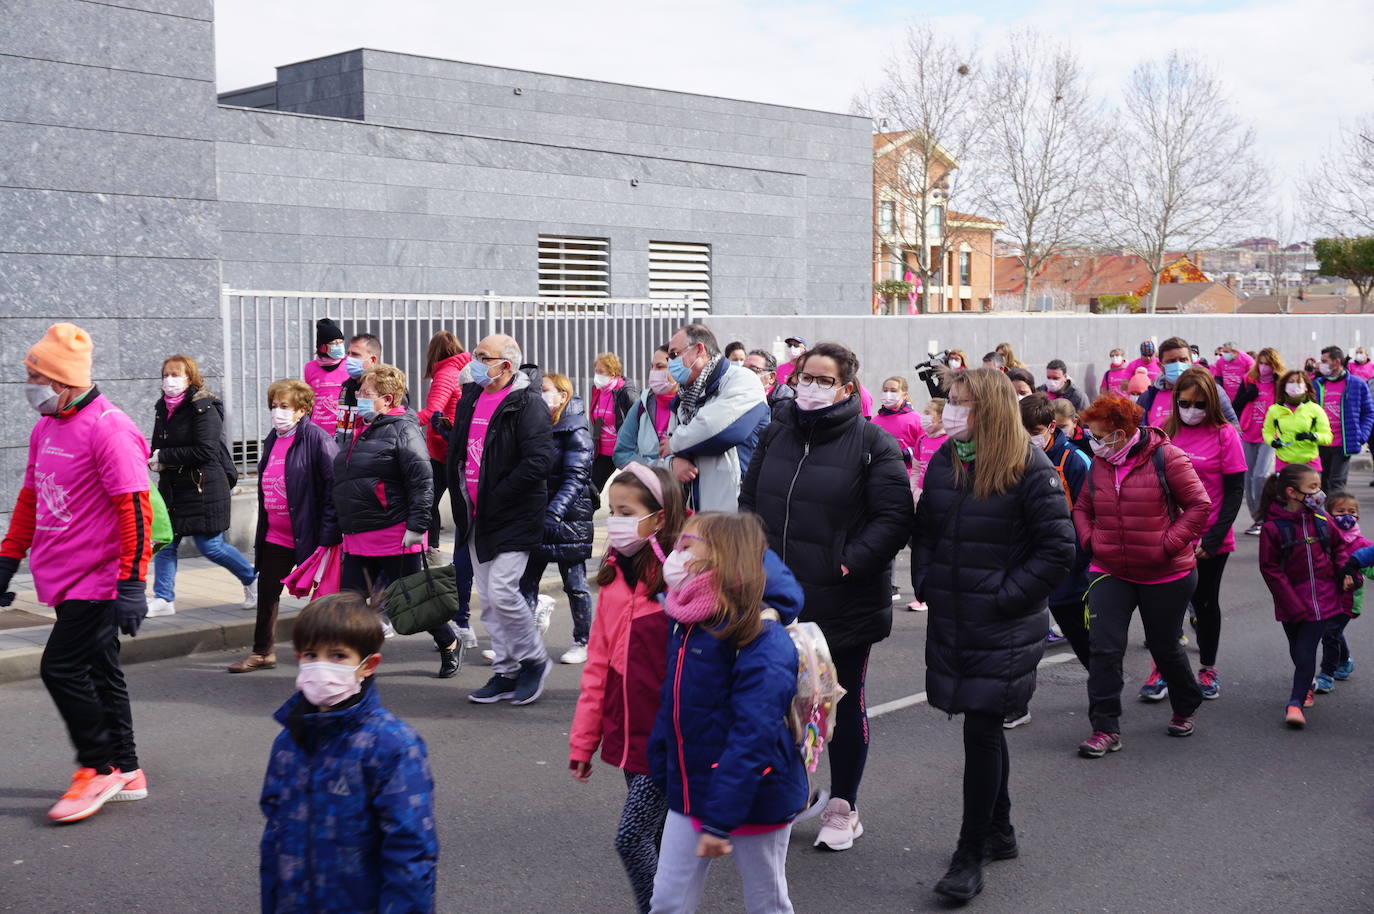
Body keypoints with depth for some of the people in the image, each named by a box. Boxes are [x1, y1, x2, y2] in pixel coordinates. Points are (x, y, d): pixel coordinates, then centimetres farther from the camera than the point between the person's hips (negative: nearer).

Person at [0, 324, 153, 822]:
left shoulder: (108, 429, -16)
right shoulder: (46, 427, 12)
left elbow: (135, 509, -20)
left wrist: (131, 583, -23)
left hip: (98, 579, -9)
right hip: (66, 577, 9)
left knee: (61, 668, -10)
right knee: (98, 673, 13)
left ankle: (99, 769, 4)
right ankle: (126, 773, 22)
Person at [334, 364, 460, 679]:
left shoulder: (402, 430, -11)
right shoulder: (359, 431, 16)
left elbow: (422, 481, -18)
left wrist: (417, 526, -22)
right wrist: (345, 528, 24)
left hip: (396, 536, -8)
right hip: (358, 540, 8)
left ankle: (449, 645, 26)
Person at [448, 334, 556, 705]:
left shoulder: (527, 403, -12)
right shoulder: (470, 397, 12)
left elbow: (539, 461, -22)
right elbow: (456, 449, 23)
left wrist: (496, 496, -20)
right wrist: (461, 497, 10)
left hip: (514, 517, -8)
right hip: (477, 517, 8)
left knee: (502, 591, -15)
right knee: (489, 600, 10)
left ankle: (534, 659, 7)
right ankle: (507, 673, 21)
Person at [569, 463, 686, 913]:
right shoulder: (613, 578, 5)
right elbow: (598, 664, 9)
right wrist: (583, 740, 11)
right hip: (627, 736, 7)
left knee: (632, 836, -6)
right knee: (658, 839, 17)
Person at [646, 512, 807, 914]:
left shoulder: (763, 643, -23)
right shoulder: (685, 628, 4)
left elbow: (754, 735, -28)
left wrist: (721, 819, -30)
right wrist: (662, 776, 12)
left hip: (753, 801, -7)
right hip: (690, 795, 7)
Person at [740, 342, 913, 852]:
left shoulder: (872, 443, -9)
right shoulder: (776, 435, 8)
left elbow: (894, 517, -13)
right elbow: (749, 502, 15)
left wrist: (850, 562, -18)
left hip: (845, 604, -5)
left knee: (844, 703, 10)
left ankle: (842, 808, 25)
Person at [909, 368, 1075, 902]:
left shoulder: (1030, 469, -12)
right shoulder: (944, 460, 6)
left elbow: (1058, 548, -12)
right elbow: (924, 530, 17)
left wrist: (1006, 596, -14)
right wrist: (925, 583, 5)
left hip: (1005, 631, -6)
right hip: (950, 623, 6)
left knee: (982, 730, -5)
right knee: (984, 729, 16)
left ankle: (971, 855, 6)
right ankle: (999, 833, 33)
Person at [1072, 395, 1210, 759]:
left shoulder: (1166, 458, -12)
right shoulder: (1099, 465, 3)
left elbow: (1199, 506, -12)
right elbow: (1082, 508, 16)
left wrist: (1169, 544, -18)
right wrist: (1091, 539, -1)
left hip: (1166, 576, -3)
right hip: (1109, 573, 4)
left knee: (1165, 648, 12)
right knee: (1103, 648, -8)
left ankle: (1186, 708, 40)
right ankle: (1105, 729, -2)